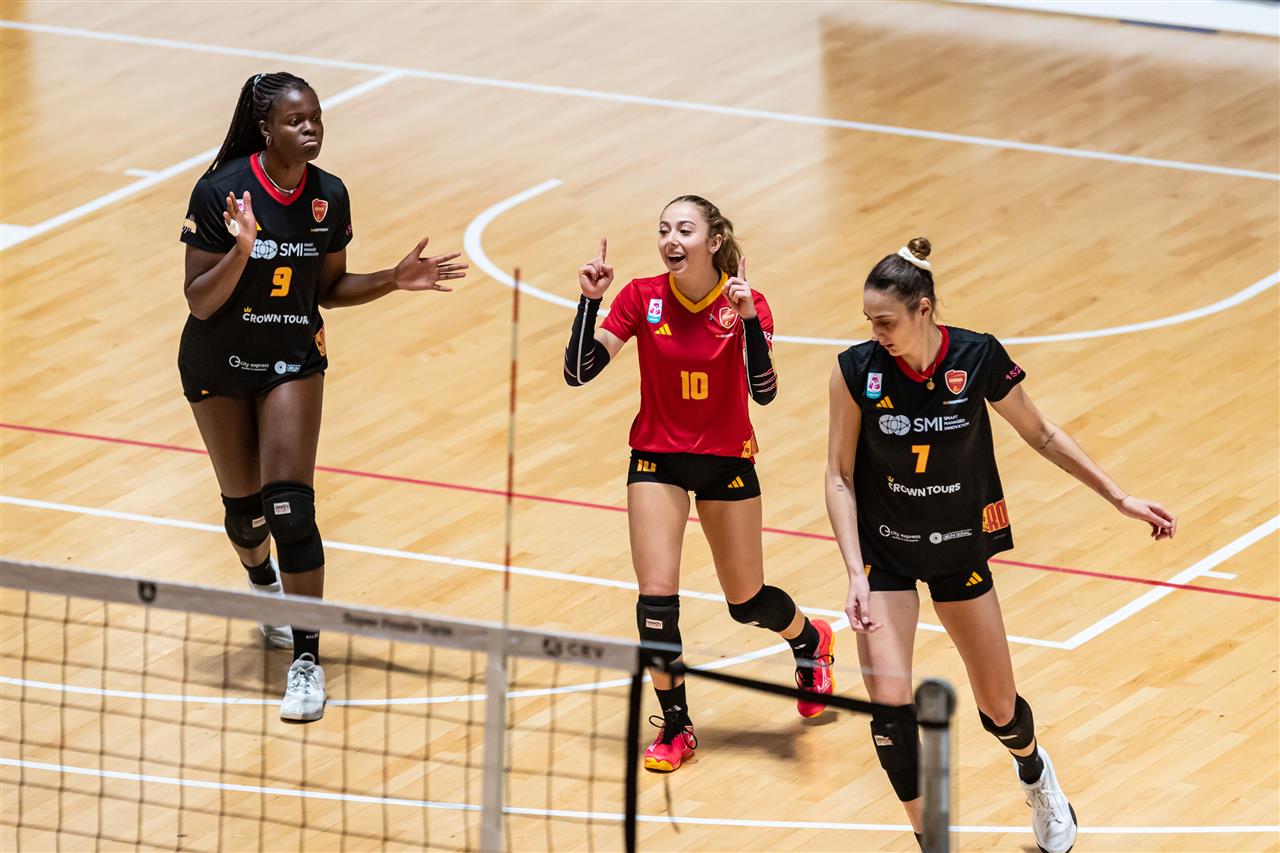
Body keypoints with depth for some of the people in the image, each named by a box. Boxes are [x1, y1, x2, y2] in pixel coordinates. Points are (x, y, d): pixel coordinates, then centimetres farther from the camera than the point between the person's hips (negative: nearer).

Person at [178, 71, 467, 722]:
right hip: (219, 365, -1)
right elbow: (200, 302, -20)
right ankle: (264, 585, 48)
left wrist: (396, 280, -9)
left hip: (294, 362, 1)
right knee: (243, 507, 12)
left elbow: (330, 289, 5)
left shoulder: (328, 197, -8)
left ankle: (306, 661, -11)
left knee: (289, 503, -14)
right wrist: (242, 249, -36)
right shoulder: (221, 192, -21)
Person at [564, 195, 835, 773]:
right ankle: (675, 727, 4)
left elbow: (763, 392, -28)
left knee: (747, 603, 11)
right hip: (657, 459, 1)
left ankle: (811, 643, 46)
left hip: (727, 460, -1)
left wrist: (748, 318, -39)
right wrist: (590, 301, -26)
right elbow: (578, 372, -15)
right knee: (656, 597, -13)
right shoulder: (643, 298, -11)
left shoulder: (745, 303, -15)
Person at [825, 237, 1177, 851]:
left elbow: (1041, 436, -1)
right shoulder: (856, 371, -18)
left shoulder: (979, 359, -18)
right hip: (884, 549, -1)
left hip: (959, 546, 1)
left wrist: (1120, 498, 0)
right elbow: (841, 478, -10)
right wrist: (857, 575, -20)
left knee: (999, 708, 11)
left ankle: (1035, 775, 47)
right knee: (889, 709, -15)